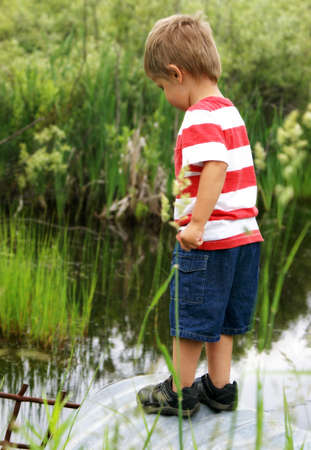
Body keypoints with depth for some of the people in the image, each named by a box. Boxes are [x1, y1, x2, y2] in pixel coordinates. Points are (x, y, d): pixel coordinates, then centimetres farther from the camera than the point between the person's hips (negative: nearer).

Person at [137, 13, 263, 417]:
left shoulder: (200, 116, -15)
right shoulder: (229, 110, 14)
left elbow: (215, 167, -29)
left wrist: (197, 223, -30)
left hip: (207, 239, -9)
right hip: (243, 233, 9)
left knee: (189, 318, 5)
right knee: (220, 318, 17)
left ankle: (180, 393, 17)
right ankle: (220, 388, 25)